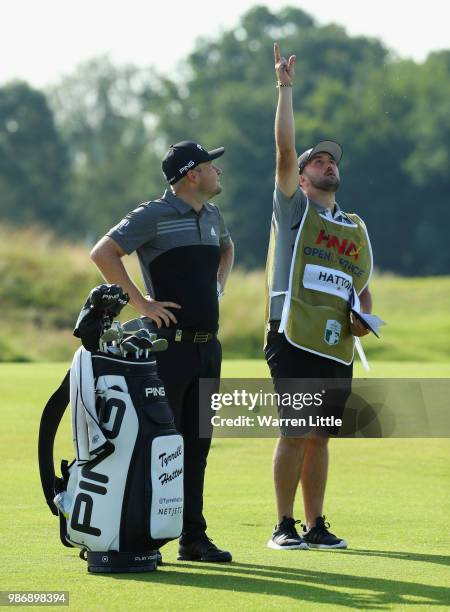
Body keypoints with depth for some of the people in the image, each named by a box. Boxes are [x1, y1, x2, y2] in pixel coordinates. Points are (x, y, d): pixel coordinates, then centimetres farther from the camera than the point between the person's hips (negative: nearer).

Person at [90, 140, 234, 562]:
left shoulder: (211, 215, 15)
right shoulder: (154, 215, -9)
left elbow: (227, 247, 37)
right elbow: (103, 253, -16)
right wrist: (140, 302, -17)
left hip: (208, 345, 7)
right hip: (170, 344, -7)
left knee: (196, 445, 9)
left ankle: (193, 536, 14)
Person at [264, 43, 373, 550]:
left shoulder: (356, 228, 21)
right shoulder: (293, 207, 7)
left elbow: (363, 288, 25)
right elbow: (285, 149, -5)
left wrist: (363, 318, 3)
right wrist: (285, 88, -9)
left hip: (338, 349, 5)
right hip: (294, 341, -5)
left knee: (319, 437, 6)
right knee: (294, 434, -7)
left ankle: (316, 525, 11)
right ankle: (284, 526, 0)